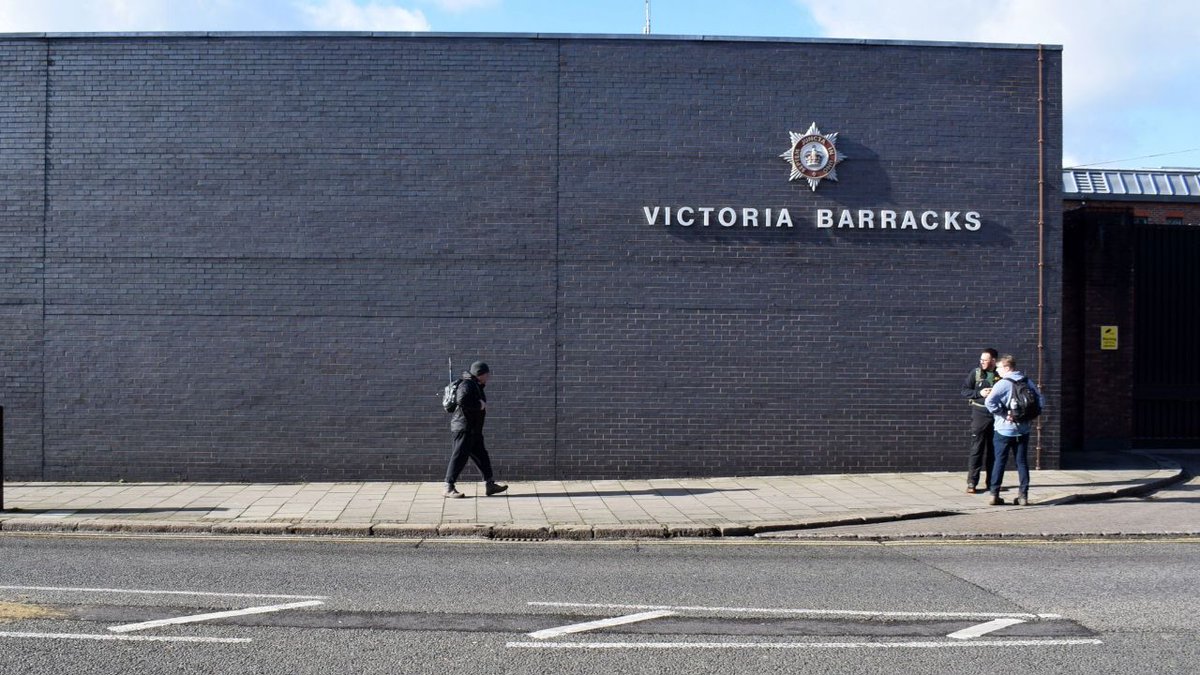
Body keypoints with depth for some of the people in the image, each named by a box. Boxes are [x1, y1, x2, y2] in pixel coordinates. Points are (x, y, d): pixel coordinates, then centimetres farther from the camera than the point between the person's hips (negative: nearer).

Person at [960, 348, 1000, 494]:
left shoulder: (1001, 375, 2)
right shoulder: (975, 373, 2)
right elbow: (964, 391, 3)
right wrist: (979, 393, -12)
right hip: (980, 415, -2)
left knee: (994, 450, 9)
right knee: (976, 449, -4)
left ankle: (991, 481, 20)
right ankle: (972, 483, -2)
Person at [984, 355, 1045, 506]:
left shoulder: (1002, 384, -13)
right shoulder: (1028, 382, 4)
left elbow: (989, 401, -28)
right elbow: (1041, 403, 3)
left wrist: (1002, 414, -17)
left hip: (1004, 430, -4)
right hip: (1023, 429, 4)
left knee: (999, 461, 4)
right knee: (1022, 462, 10)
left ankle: (994, 494, 5)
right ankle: (1023, 495, 9)